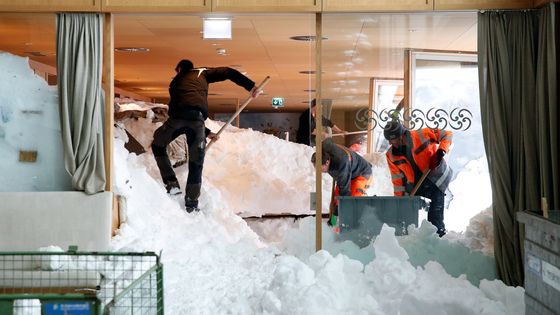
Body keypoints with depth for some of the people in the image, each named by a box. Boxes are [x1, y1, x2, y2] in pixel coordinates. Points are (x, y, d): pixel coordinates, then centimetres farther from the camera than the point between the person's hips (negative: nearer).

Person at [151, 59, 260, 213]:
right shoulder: (202, 73, 28)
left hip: (177, 118, 1)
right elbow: (228, 72, 13)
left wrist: (207, 132, 37)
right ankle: (191, 204, 14)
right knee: (196, 163, 11)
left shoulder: (175, 82, 36)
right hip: (197, 119, -1)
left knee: (158, 145, 27)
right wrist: (250, 86, 10)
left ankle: (171, 183, 16)